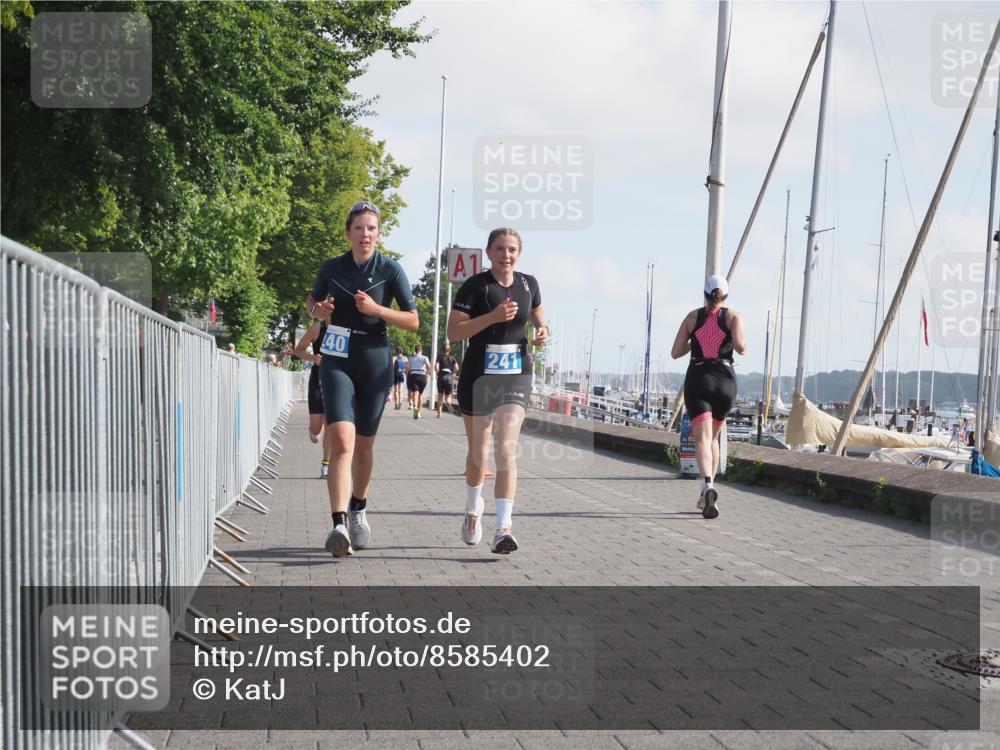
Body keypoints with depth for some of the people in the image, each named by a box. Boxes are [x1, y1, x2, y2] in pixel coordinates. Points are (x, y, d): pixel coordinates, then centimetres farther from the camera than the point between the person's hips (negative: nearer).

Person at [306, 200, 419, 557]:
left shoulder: (390, 270, -3)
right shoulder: (331, 268, 3)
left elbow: (412, 321, -2)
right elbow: (312, 302, 21)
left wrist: (377, 309, -17)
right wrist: (319, 311, -2)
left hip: (374, 362, 0)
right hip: (336, 360, 0)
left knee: (363, 444, 11)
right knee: (342, 441, -18)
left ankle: (358, 510, 36)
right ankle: (339, 525, -26)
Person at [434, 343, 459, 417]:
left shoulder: (440, 356, 4)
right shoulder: (452, 358, 7)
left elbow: (436, 367, -8)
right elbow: (456, 368, -5)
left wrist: (438, 373, 9)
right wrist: (454, 374, 11)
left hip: (441, 376, 0)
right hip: (449, 377, 0)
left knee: (440, 396, 11)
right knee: (448, 395, 10)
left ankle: (439, 413, 7)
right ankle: (448, 402, -26)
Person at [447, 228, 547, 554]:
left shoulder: (528, 284, 5)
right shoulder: (475, 286, -8)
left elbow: (537, 314, 25)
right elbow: (453, 332, -14)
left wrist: (542, 329, 3)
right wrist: (492, 316, -24)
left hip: (516, 375, 2)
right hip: (479, 376, -1)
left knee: (506, 449, -13)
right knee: (478, 453, 11)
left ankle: (503, 528, -20)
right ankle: (473, 510, 39)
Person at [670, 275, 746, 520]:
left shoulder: (692, 317, 9)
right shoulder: (733, 316, 5)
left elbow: (676, 352, 7)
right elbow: (740, 346, -10)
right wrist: (741, 344, 13)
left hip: (698, 379, -1)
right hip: (725, 381, 1)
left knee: (703, 438, -11)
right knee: (713, 437, 19)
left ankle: (708, 485, -37)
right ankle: (706, 494, 16)